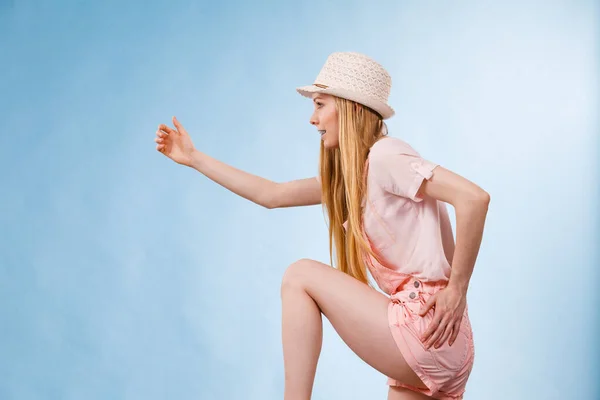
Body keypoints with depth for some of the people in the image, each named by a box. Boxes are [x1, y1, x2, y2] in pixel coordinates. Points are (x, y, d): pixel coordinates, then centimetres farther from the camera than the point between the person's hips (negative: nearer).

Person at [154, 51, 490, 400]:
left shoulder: (384, 156, -12)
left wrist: (457, 289, -18)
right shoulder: (351, 174, 16)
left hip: (426, 330, -9)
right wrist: (194, 158, 23)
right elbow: (272, 195, 21)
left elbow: (474, 197, -23)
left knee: (301, 275, -5)